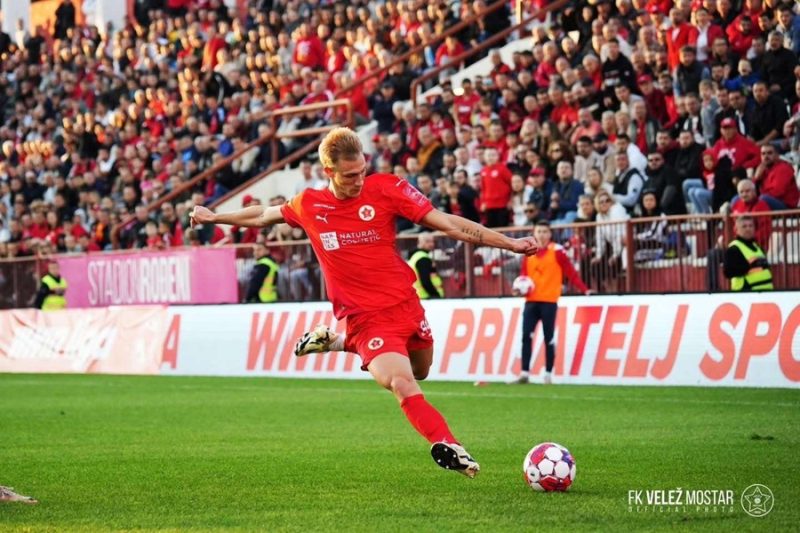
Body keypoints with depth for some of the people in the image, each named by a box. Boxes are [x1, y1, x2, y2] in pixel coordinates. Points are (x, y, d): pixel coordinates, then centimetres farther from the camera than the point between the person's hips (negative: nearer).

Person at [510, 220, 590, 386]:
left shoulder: (557, 251, -4)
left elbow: (570, 271, -6)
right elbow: (524, 275, 13)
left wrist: (584, 289, -11)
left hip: (549, 301, -4)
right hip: (531, 301, 4)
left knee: (548, 339, 1)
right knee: (526, 336, -2)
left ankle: (548, 375, 7)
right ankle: (524, 374, 2)